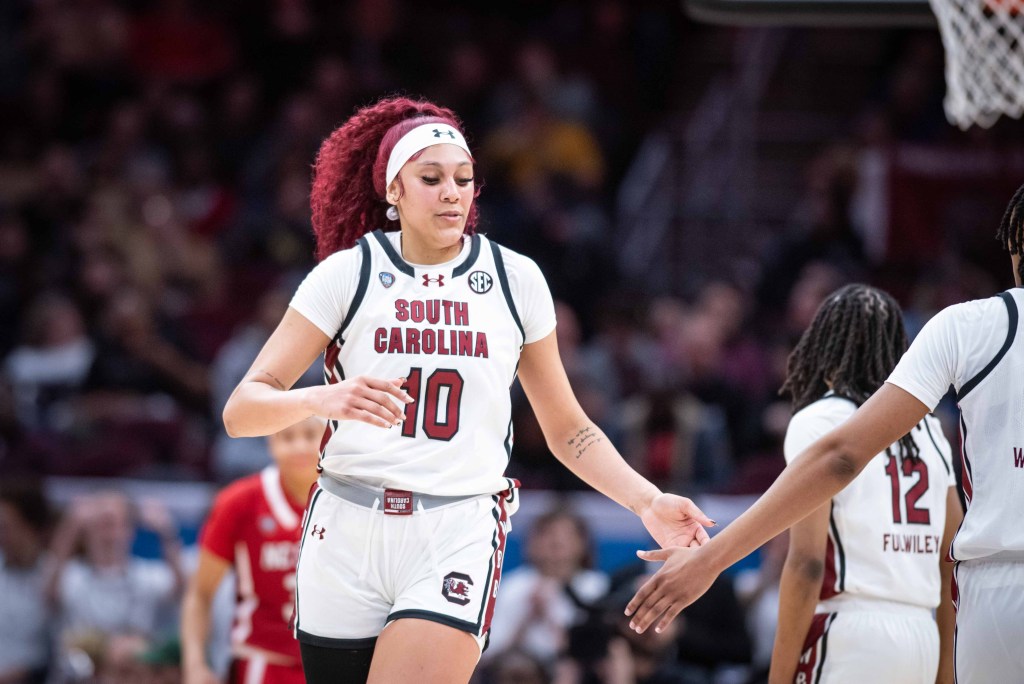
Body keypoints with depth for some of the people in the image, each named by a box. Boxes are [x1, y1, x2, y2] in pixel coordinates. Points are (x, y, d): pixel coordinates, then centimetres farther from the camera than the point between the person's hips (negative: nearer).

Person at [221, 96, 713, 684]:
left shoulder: (515, 278, 7)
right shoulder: (349, 272, 1)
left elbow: (568, 429, 15)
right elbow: (242, 410, -6)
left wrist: (648, 501, 1)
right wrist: (322, 399, -26)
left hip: (459, 537, 0)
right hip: (348, 533, 0)